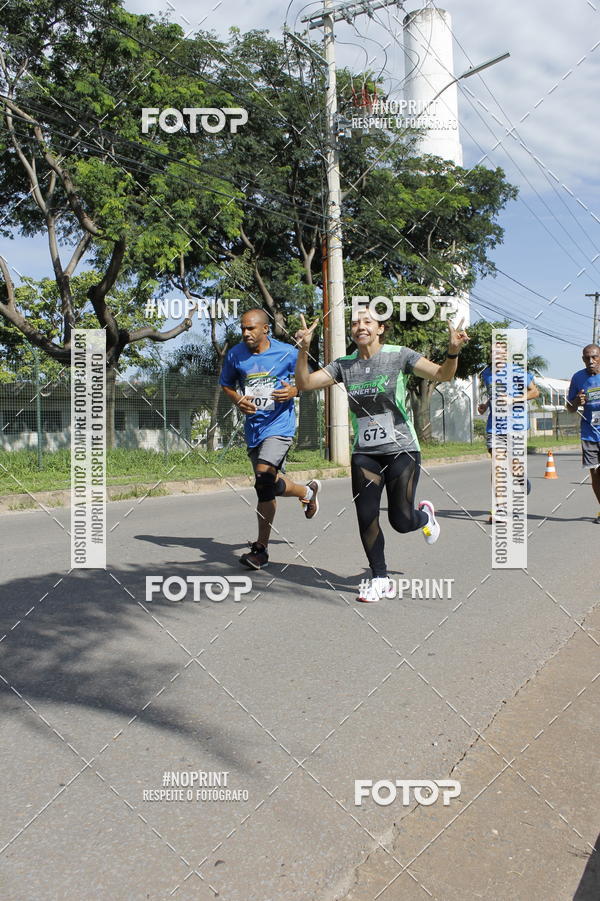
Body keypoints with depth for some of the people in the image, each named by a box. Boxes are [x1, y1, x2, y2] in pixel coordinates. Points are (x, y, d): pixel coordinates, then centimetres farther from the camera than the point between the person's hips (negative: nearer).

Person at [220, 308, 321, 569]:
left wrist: (294, 391, -13)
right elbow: (226, 385, 18)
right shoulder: (235, 355, 2)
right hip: (253, 427, 5)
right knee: (266, 488, 10)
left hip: (279, 424, -5)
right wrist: (238, 401, -3)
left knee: (264, 477, -23)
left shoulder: (287, 353, -5)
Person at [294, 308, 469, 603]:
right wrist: (303, 349, -16)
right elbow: (305, 383, 0)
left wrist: (453, 351, -32)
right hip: (364, 454, 3)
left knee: (401, 520, -5)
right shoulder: (344, 365, 4)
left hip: (401, 450, -3)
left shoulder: (399, 356, -6)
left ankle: (425, 515, 33)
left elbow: (442, 374, -12)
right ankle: (379, 578, 20)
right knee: (366, 518, 1)